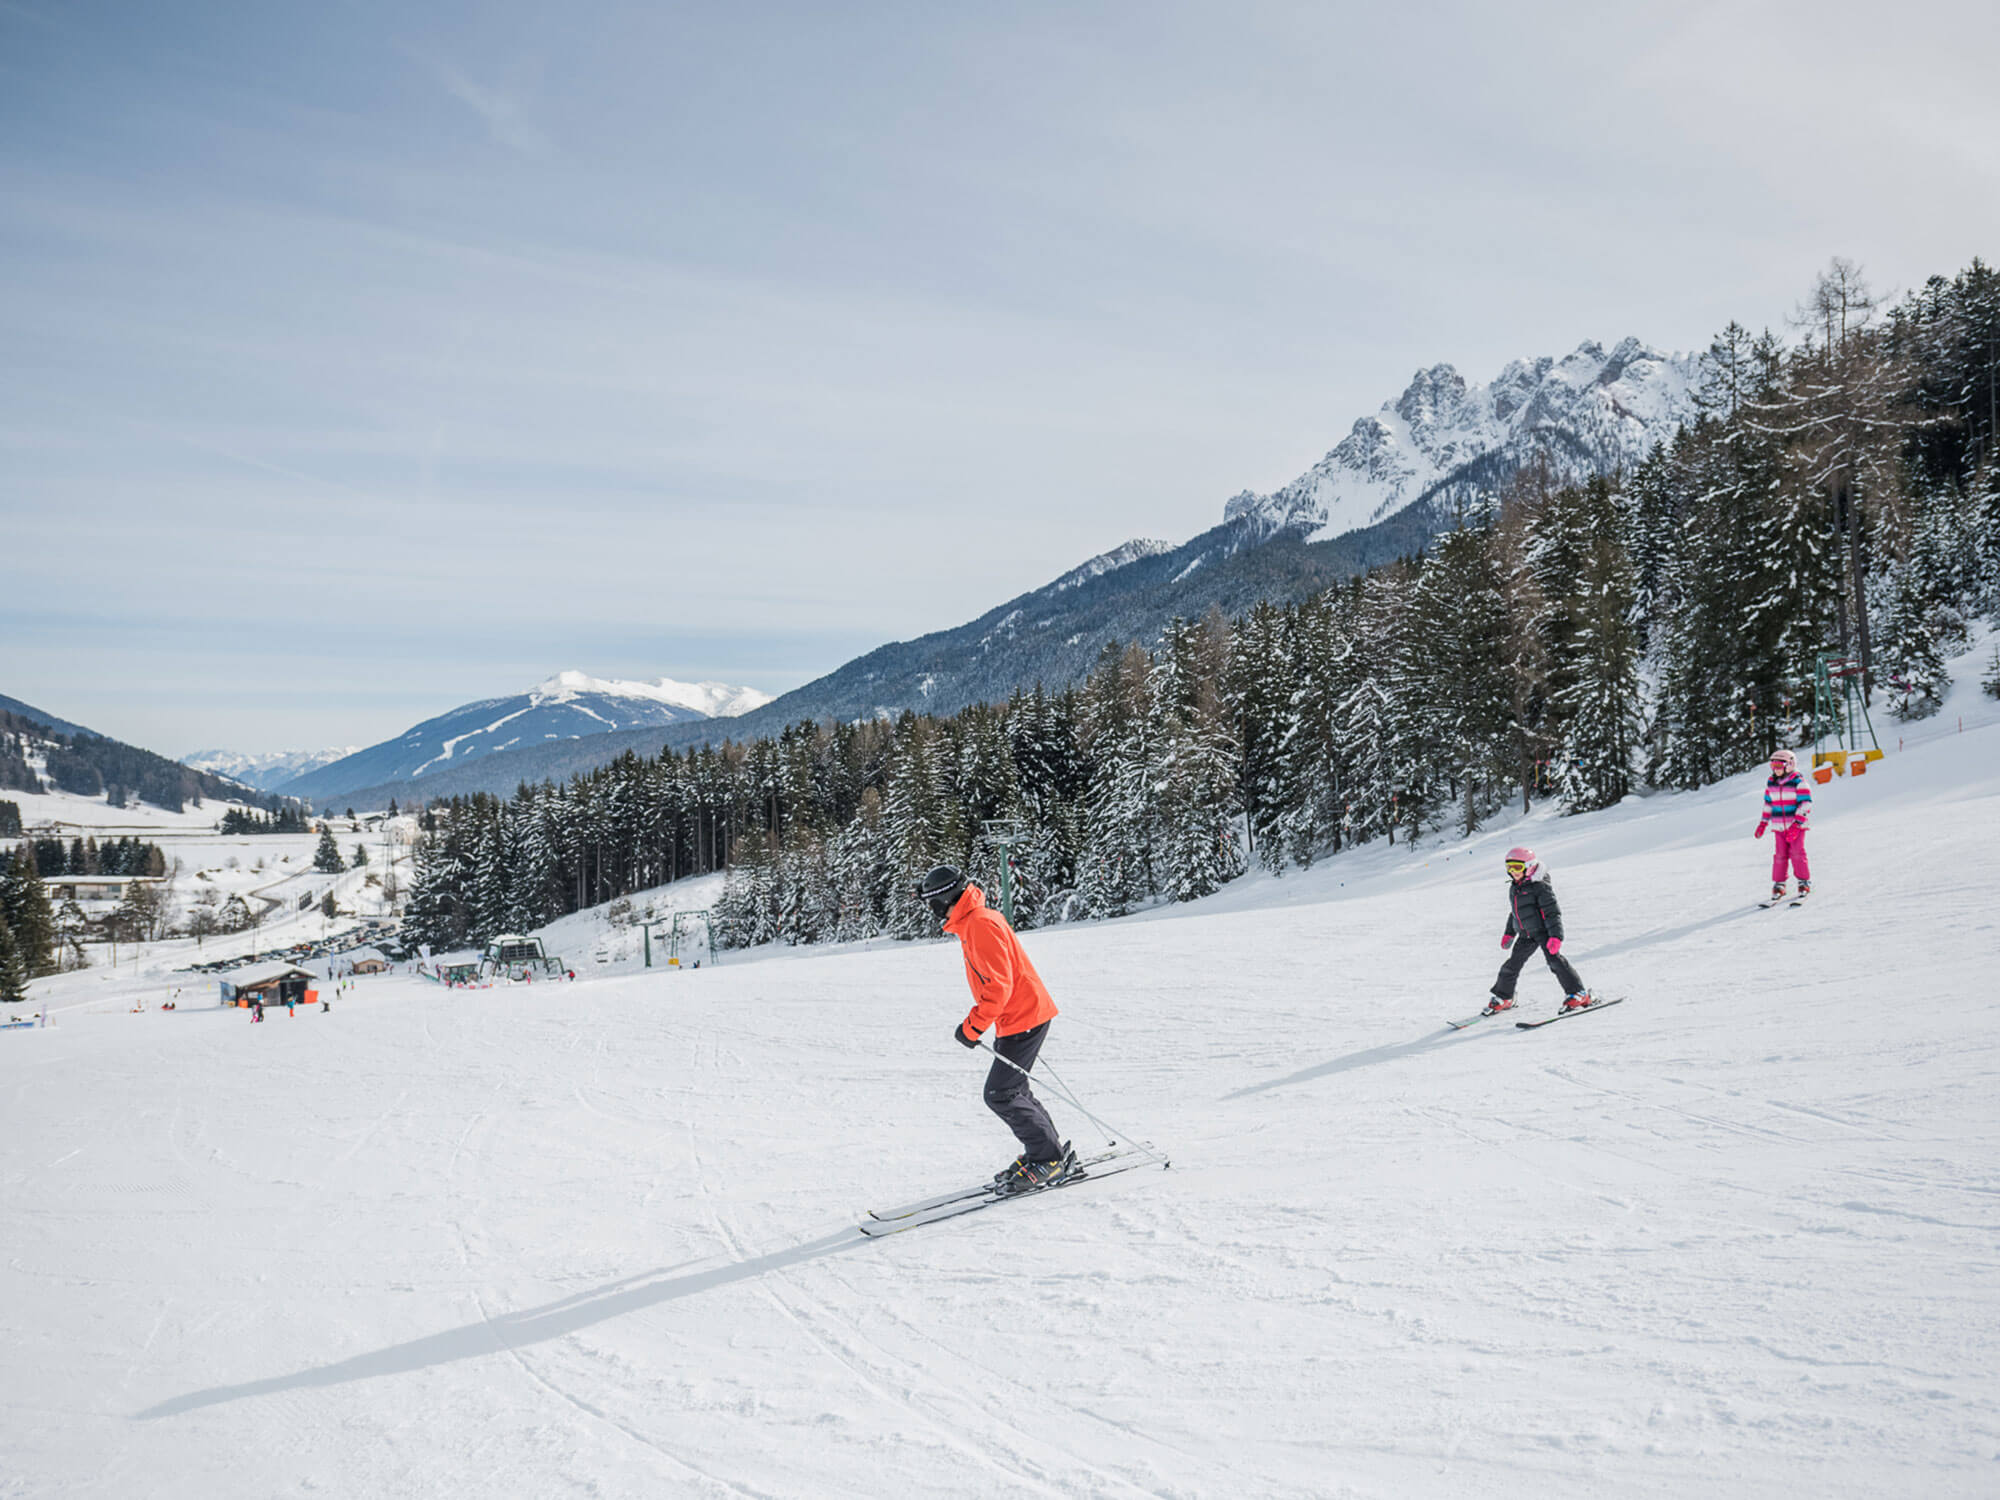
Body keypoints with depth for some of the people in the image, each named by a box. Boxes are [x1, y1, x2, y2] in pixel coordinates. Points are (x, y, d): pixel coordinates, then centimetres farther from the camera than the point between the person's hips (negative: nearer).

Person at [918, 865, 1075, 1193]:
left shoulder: (980, 925, -20)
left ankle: (1048, 1159, 0)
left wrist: (972, 1027, -19)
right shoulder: (972, 921, 13)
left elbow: (998, 985, -24)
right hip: (1027, 1015, 10)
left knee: (1000, 1095, -7)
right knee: (1012, 1090, 16)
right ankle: (1051, 1152, 24)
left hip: (1022, 1018, -10)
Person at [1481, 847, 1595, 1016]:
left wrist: (1556, 936, -24)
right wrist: (1509, 933, 28)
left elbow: (1552, 912, -17)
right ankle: (1503, 998, 25)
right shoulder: (1513, 888, 12)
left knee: (1555, 960, -18)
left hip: (1542, 930, -7)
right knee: (1512, 965, 9)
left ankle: (1578, 994, -12)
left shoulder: (1540, 886, -14)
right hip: (1525, 935, 7)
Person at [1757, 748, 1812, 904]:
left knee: (1797, 854, -10)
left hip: (1797, 825, -4)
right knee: (1779, 855, 0)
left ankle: (1805, 883, 2)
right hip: (1779, 826, 4)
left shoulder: (1798, 782, -9)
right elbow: (1768, 803, 20)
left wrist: (1797, 824, -21)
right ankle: (1778, 886, 8)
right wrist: (1763, 823, 16)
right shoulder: (1771, 783, 9)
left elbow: (1806, 804, -13)